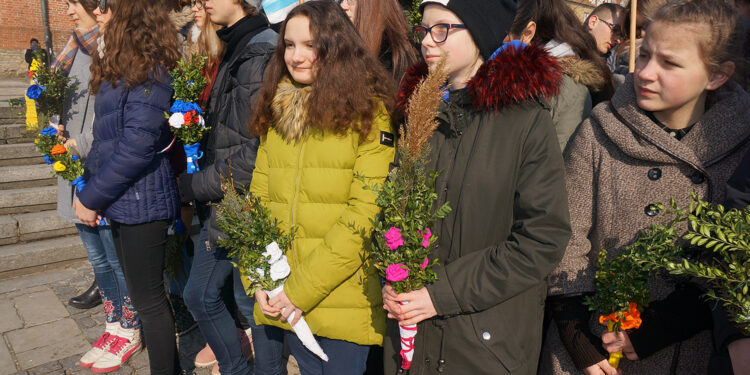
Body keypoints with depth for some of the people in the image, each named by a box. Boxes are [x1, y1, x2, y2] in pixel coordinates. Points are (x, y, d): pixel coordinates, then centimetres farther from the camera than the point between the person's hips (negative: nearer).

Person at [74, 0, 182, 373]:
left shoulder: (149, 75, -16)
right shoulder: (117, 72, 13)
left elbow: (137, 146, -22)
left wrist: (92, 198, -15)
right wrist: (87, 187, 10)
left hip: (141, 203, -9)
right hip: (121, 202, 9)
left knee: (148, 299, 2)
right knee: (142, 294, 18)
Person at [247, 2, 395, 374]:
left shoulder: (371, 113, -7)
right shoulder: (276, 113, 8)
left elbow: (365, 214, -14)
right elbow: (258, 201, 7)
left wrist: (302, 289, -16)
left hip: (343, 304, -4)